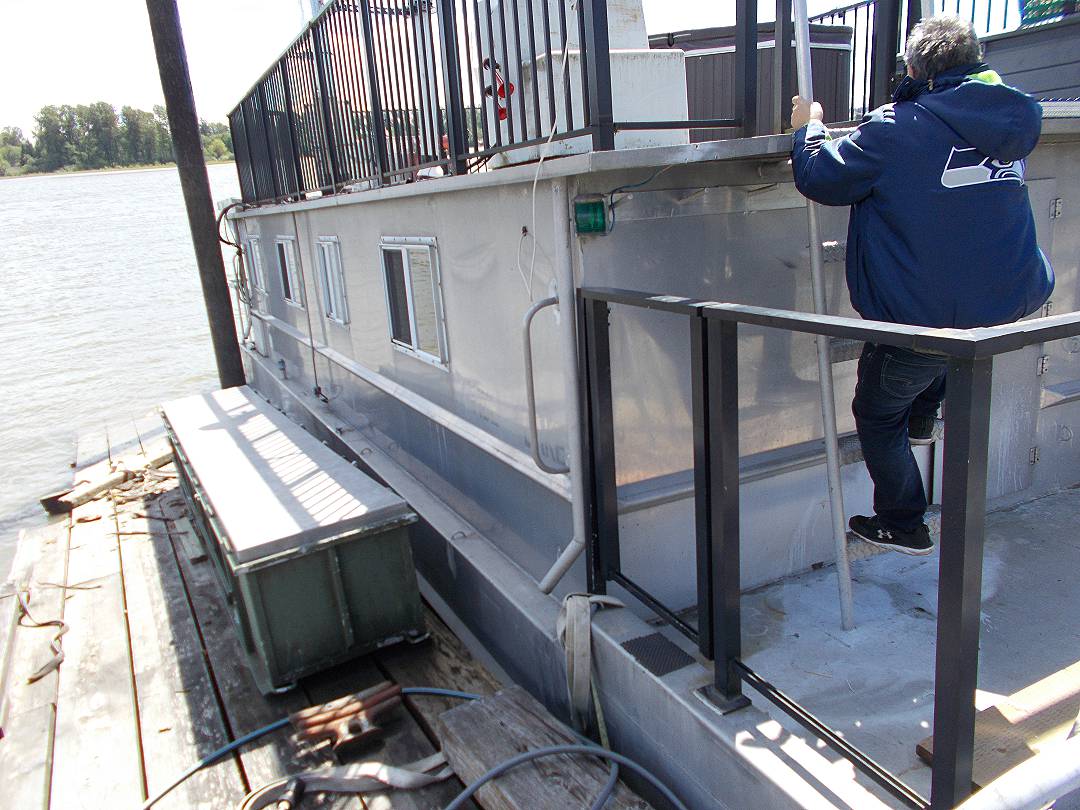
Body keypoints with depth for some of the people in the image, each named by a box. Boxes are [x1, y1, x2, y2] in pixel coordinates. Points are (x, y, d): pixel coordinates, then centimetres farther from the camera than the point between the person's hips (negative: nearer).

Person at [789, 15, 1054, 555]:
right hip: (1009, 308, 6)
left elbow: (820, 177, -7)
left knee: (877, 416, 16)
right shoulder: (1013, 122, 4)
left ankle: (903, 526, 27)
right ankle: (922, 417, 42)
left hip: (919, 317, -6)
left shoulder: (895, 130, -15)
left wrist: (808, 128, 13)